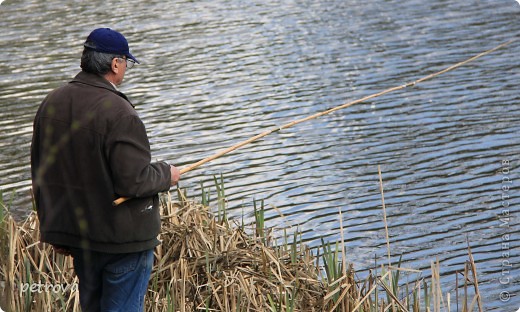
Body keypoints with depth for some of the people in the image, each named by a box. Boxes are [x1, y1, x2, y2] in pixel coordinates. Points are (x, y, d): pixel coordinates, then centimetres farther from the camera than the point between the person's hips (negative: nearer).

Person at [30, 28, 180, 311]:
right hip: (122, 237, -7)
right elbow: (133, 181, -24)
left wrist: (56, 231, 20)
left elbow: (40, 173, 11)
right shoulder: (118, 113, -22)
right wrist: (166, 174, -3)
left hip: (77, 234, 8)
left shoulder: (51, 104, 4)